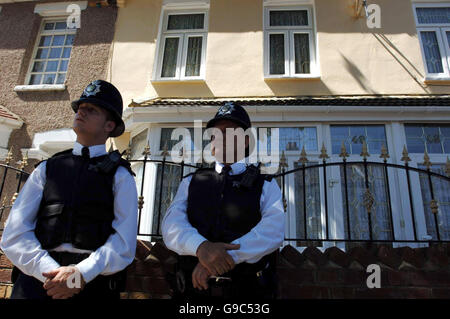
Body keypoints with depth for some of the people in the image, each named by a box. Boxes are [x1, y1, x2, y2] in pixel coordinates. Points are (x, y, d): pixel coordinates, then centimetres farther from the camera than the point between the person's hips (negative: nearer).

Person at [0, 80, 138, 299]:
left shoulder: (119, 176, 7)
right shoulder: (46, 169, 15)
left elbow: (124, 245, -1)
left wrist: (81, 273, -16)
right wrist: (50, 272, -9)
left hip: (93, 278, -1)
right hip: (38, 274, 2)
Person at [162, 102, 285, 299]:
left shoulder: (265, 185, 5)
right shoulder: (191, 182, 11)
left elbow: (273, 231, -11)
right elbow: (172, 224, -4)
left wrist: (228, 257, -24)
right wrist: (201, 247, -24)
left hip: (247, 290, -1)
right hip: (195, 288, 2)